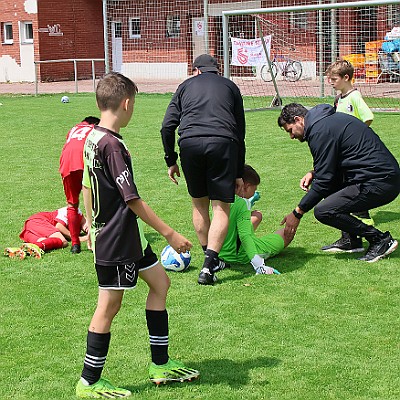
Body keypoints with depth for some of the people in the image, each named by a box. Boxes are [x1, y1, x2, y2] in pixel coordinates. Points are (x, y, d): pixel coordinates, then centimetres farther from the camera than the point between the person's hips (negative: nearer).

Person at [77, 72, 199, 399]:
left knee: (160, 282, 16)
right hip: (117, 240, -10)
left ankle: (161, 365, 23)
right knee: (109, 306, 0)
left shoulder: (92, 139, 7)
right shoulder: (112, 145, -22)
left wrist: (92, 226, 26)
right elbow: (132, 200, -22)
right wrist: (169, 233, -18)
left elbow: (87, 187, 16)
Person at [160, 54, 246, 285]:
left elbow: (167, 126, 15)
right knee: (221, 208, 4)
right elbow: (241, 132, 23)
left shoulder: (186, 86, 25)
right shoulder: (230, 86, 25)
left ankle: (211, 260, 26)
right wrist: (239, 173, 25)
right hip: (223, 143, -1)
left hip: (190, 143, 1)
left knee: (199, 204, 18)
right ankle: (209, 265, -8)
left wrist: (171, 161, 23)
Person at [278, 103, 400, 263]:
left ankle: (380, 239, -6)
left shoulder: (320, 131, -12)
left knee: (323, 211, -15)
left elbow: (323, 181, -13)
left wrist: (297, 213, -5)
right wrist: (313, 174, 12)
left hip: (381, 183, -11)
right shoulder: (330, 119, 19)